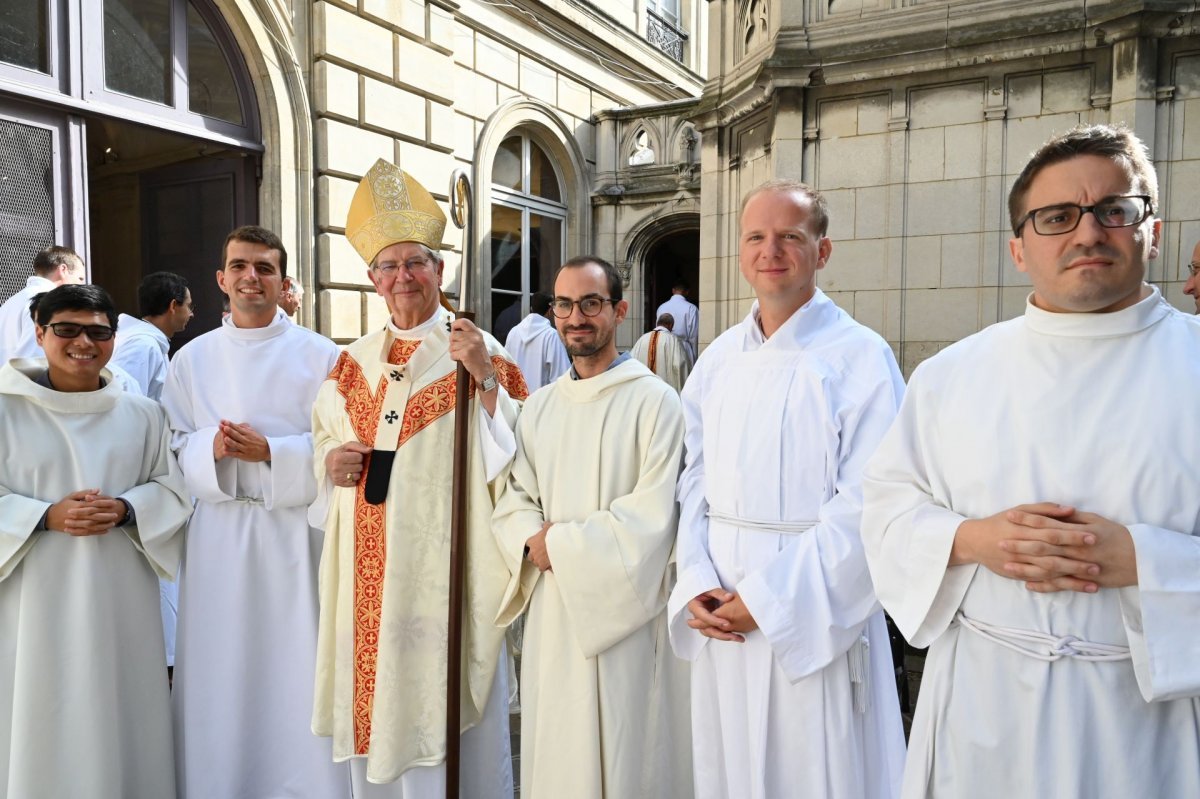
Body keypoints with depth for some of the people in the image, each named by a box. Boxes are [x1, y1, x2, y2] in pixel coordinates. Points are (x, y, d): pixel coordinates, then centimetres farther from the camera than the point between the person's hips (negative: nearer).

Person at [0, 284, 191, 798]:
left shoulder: (142, 414, 7)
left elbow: (172, 490, 8)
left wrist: (125, 510, -11)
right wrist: (45, 516, -16)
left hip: (119, 596, 2)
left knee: (116, 712, 8)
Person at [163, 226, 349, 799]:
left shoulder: (320, 356, -1)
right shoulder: (191, 359, 7)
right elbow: (172, 451, 8)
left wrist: (270, 451, -16)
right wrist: (212, 447, -12)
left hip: (295, 531, -2)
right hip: (219, 535, 2)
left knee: (296, 669, 3)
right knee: (221, 669, 8)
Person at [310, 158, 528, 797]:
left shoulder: (478, 352, -5)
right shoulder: (354, 362, 11)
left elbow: (511, 454, -13)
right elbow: (324, 441, 19)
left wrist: (486, 379, -26)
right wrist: (331, 462, -2)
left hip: (445, 561, -5)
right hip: (368, 569, 5)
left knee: (443, 703, 6)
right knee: (375, 716, 15)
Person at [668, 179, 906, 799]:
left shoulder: (861, 358, -10)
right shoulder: (718, 359, 7)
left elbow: (866, 506, -15)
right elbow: (695, 482, 7)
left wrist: (767, 598, -16)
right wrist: (696, 585, -6)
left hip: (813, 621, -4)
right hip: (719, 617, 5)